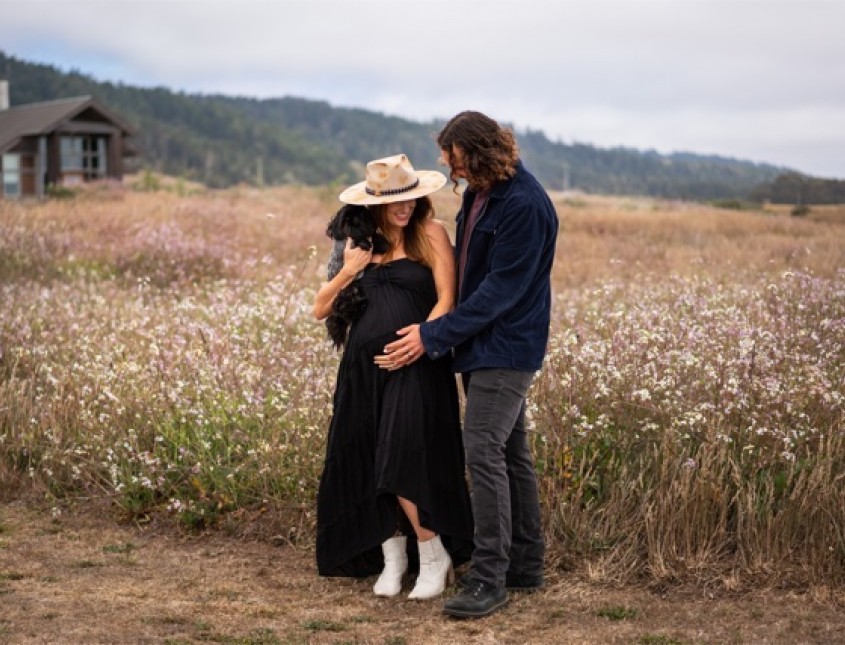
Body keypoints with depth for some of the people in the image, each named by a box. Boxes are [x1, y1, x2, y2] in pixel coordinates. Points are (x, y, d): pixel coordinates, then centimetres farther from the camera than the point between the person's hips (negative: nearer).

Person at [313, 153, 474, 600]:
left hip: (414, 366, -5)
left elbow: (446, 299, -4)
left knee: (401, 460, -15)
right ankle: (391, 557, 19)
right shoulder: (360, 241, 13)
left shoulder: (431, 233, 2)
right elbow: (321, 310, 14)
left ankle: (434, 556, 2)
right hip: (363, 365, 5)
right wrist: (348, 271, -1)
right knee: (366, 463, 4)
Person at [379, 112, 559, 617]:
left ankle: (489, 580, -8)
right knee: (510, 453, 14)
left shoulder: (525, 206, -21)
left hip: (506, 349, -9)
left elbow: (500, 289, -22)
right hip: (483, 344, 9)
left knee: (484, 453, -13)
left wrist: (434, 336, -19)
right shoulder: (479, 192, 7)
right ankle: (527, 565, 23)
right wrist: (441, 331, 13)